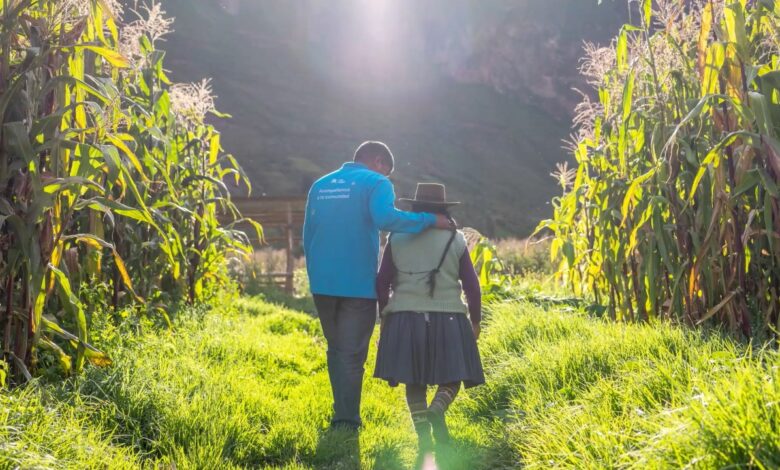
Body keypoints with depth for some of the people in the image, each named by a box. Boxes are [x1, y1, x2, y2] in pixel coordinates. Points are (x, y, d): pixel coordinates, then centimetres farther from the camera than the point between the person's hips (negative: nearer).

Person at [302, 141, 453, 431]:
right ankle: (347, 421, 6)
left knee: (335, 350, 19)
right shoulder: (376, 182, -3)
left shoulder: (320, 185, 16)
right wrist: (430, 220, -15)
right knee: (352, 355, 3)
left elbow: (307, 236, 18)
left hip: (321, 284, 6)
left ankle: (341, 414, 24)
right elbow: (385, 219, -23)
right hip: (357, 284, -5)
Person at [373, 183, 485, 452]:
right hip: (448, 319, -1)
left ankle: (423, 434, 0)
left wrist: (384, 316, 16)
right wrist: (475, 321, 13)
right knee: (452, 377, 10)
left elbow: (382, 282, 4)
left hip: (406, 319, 1)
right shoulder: (456, 239, 3)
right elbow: (472, 286, 2)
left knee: (414, 381, 10)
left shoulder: (397, 239, 4)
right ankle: (437, 411, -18)